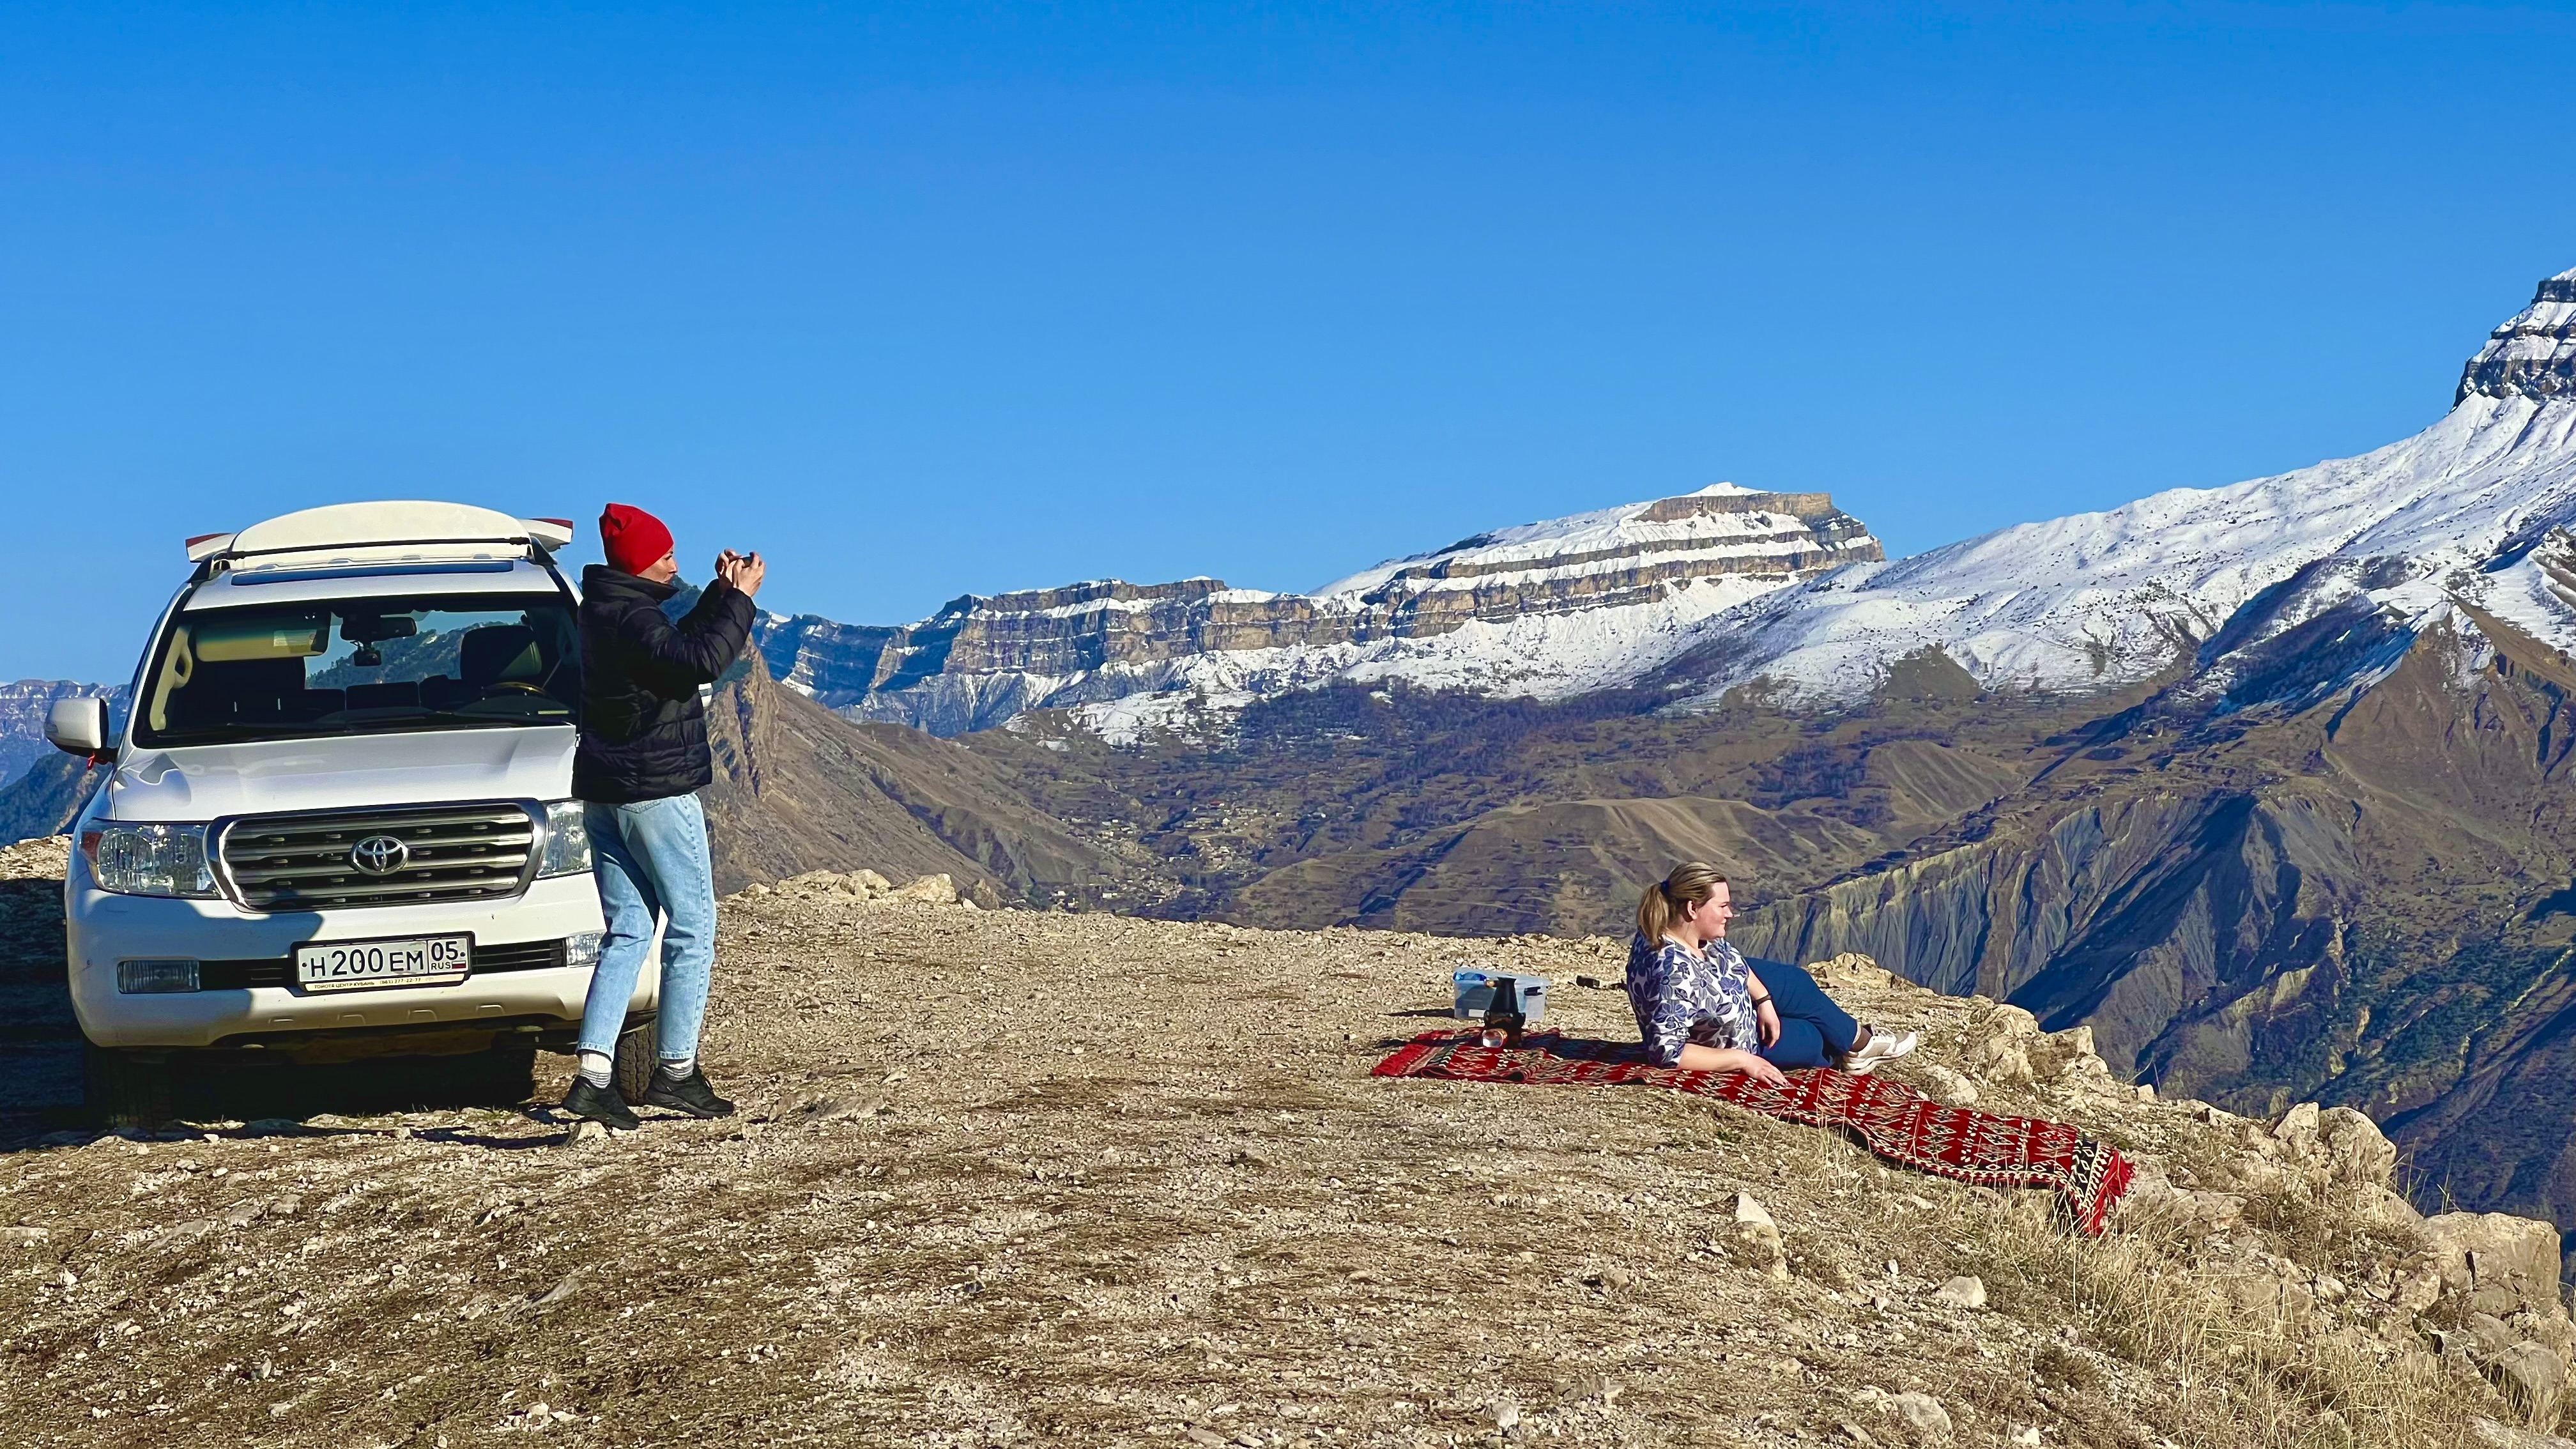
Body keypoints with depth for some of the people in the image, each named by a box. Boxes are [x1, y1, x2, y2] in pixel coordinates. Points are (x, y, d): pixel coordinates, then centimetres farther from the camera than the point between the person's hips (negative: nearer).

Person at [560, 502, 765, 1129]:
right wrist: (741, 599, -19)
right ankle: (676, 1071, 3)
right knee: (692, 930, 1)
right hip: (655, 791, -9)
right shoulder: (630, 617, -17)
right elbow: (701, 661, -30)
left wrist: (720, 594, 17)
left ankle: (592, 1076, -3)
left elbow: (677, 646, 26)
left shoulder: (604, 612, 15)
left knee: (627, 932, 7)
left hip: (605, 793, 9)